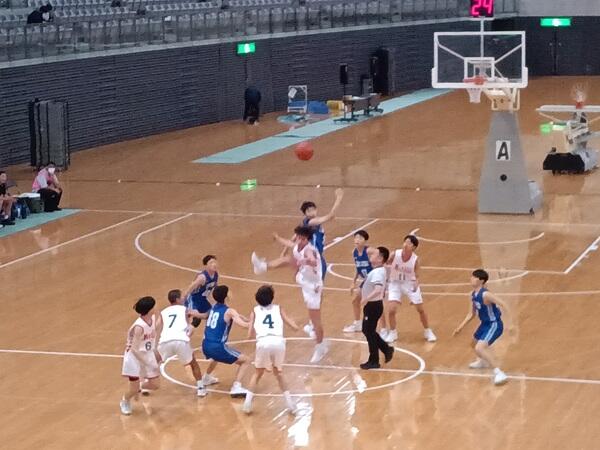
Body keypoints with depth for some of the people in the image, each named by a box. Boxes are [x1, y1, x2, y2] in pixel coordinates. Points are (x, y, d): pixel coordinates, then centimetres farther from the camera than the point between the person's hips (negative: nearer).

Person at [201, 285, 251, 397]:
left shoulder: (214, 307, 12)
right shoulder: (229, 312, -9)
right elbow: (244, 325, -21)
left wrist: (237, 317, 23)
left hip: (206, 346, 8)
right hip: (217, 347, -8)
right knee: (245, 360, 1)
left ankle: (207, 378, 56)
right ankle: (236, 387, -13)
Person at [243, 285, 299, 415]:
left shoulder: (255, 311, 20)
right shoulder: (278, 309, 20)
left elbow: (250, 335, 12)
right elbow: (295, 328, 17)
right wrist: (289, 320, 38)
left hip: (263, 342, -1)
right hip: (278, 342, 1)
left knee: (258, 373, 24)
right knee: (278, 373, 26)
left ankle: (248, 403, 14)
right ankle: (290, 404, 20)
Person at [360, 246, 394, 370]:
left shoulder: (377, 273, -23)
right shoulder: (379, 270, 8)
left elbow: (378, 289, -39)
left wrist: (366, 299, -44)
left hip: (373, 305, -10)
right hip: (372, 305, 10)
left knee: (369, 332, 2)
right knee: (368, 331, 19)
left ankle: (373, 361, 12)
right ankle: (386, 349, 25)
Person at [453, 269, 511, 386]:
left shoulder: (485, 295, -27)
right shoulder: (473, 295, 1)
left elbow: (503, 304, -32)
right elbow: (471, 314, 12)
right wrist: (461, 327, 9)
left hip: (494, 325, -10)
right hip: (485, 324, 10)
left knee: (479, 348, -26)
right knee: (475, 343, 32)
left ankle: (499, 373, -28)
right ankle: (483, 361, 64)